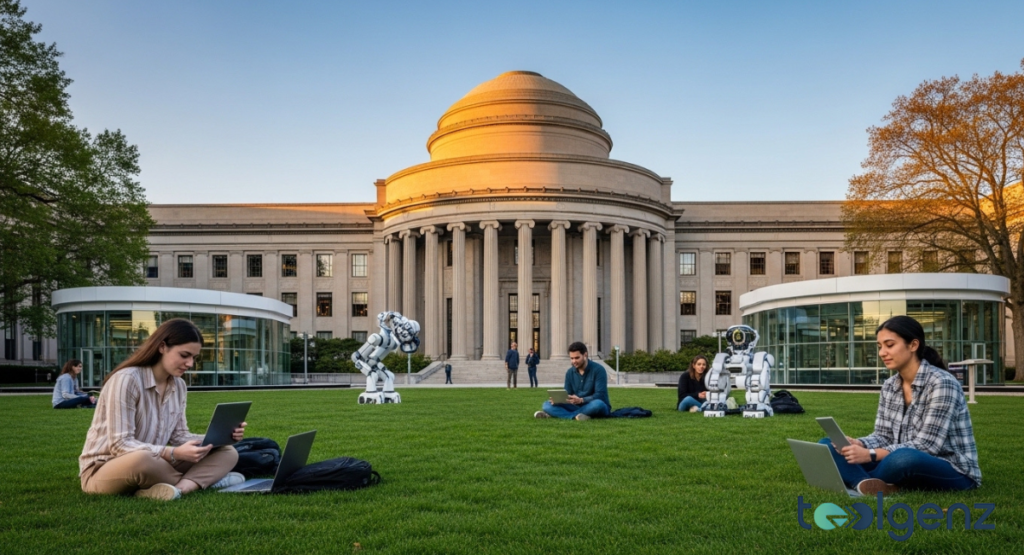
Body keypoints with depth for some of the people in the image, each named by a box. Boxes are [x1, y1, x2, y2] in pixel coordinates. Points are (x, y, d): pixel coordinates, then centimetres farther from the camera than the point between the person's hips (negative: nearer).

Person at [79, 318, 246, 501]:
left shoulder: (178, 385, 4)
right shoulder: (126, 379, -19)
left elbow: (178, 436, 6)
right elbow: (119, 445, -23)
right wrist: (174, 454, -35)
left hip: (152, 464, 7)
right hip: (103, 470, -7)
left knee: (227, 452, -6)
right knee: (142, 460, -43)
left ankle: (179, 487, -31)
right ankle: (205, 479, -20)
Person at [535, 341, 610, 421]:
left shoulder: (598, 370, -11)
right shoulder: (570, 372, 5)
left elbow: (600, 395, -20)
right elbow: (568, 396, 6)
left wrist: (581, 400, -36)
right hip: (578, 407, 4)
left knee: (598, 404, -41)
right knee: (547, 404, -13)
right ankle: (575, 416, -36)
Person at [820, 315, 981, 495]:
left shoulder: (942, 383, -18)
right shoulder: (889, 386, 5)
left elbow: (927, 446, -24)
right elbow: (883, 436, 5)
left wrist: (871, 454, -30)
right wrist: (858, 444, -17)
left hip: (953, 472, -7)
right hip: (903, 463, 7)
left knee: (903, 458, -42)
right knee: (826, 445, -6)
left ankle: (860, 481, -13)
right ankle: (869, 484, -33)